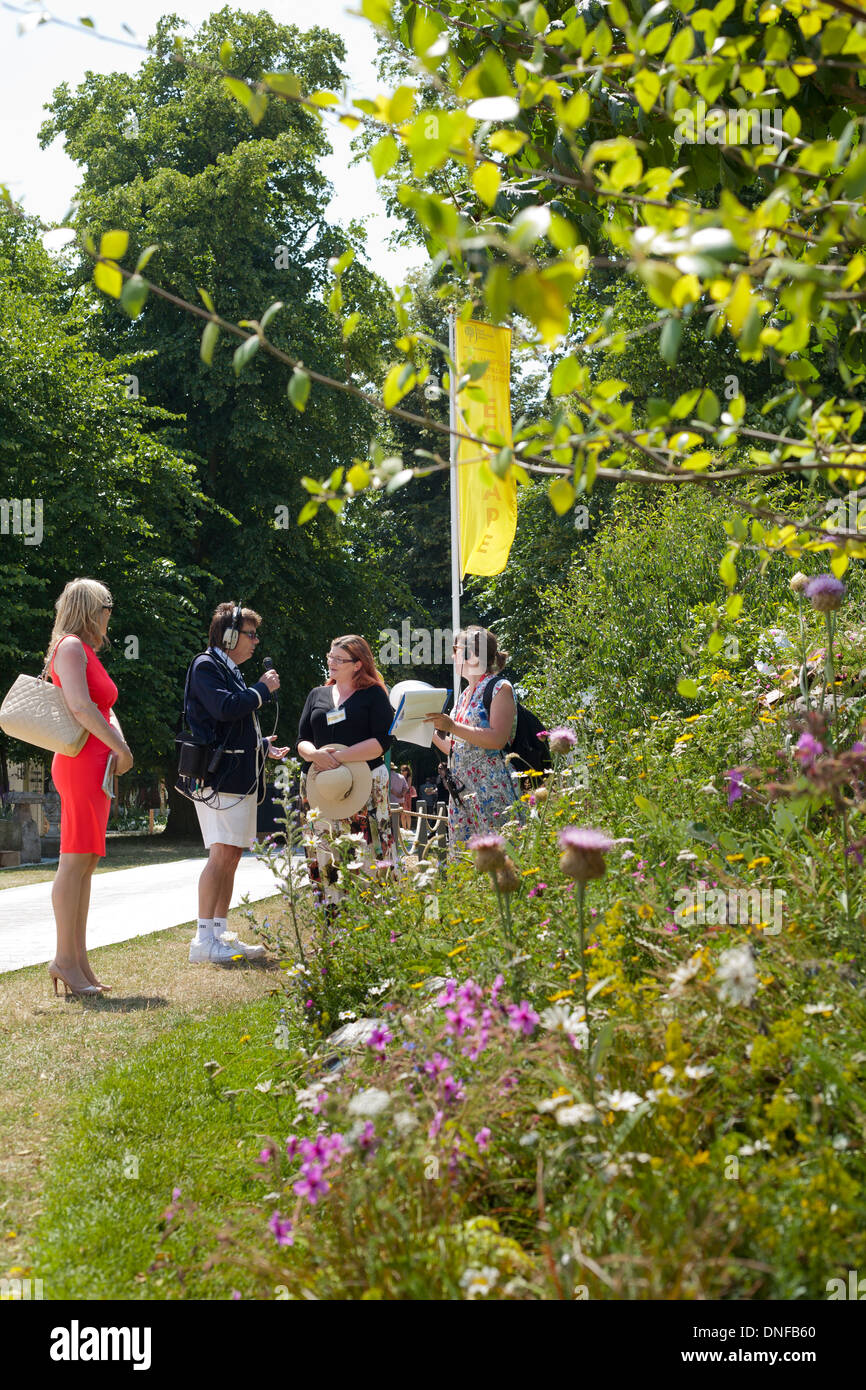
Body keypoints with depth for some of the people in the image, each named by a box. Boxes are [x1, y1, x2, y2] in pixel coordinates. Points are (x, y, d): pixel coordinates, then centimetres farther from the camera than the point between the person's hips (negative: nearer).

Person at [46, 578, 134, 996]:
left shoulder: (86, 651, 23)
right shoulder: (70, 647, -7)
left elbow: (104, 709, 19)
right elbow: (80, 706, -19)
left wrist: (119, 745, 0)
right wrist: (121, 749, -13)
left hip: (97, 766, 10)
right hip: (81, 762, -10)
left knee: (85, 862, 7)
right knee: (75, 859, -11)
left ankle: (79, 961, 9)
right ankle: (65, 958, -11)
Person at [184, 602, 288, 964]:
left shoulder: (233, 673, 23)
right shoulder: (206, 666, -6)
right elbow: (225, 707, -23)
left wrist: (264, 746, 18)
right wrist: (263, 689, -10)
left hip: (241, 776, 10)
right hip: (220, 774, -10)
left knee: (232, 855, 9)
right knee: (222, 853, -14)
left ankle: (221, 934, 12)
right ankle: (204, 941, -14)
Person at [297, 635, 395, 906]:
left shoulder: (374, 695, 5)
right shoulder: (317, 695, 19)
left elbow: (382, 742, -6)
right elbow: (302, 741, 15)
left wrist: (339, 756, -13)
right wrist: (313, 753, -9)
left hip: (364, 785, -4)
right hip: (321, 788, 4)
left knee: (367, 855, -9)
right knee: (325, 855, -3)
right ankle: (329, 917, -1)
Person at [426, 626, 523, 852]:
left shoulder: (500, 688, -4)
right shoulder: (465, 695, 20)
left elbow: (498, 739, -17)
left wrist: (452, 727, -19)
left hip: (489, 785, -8)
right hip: (461, 789, 8)